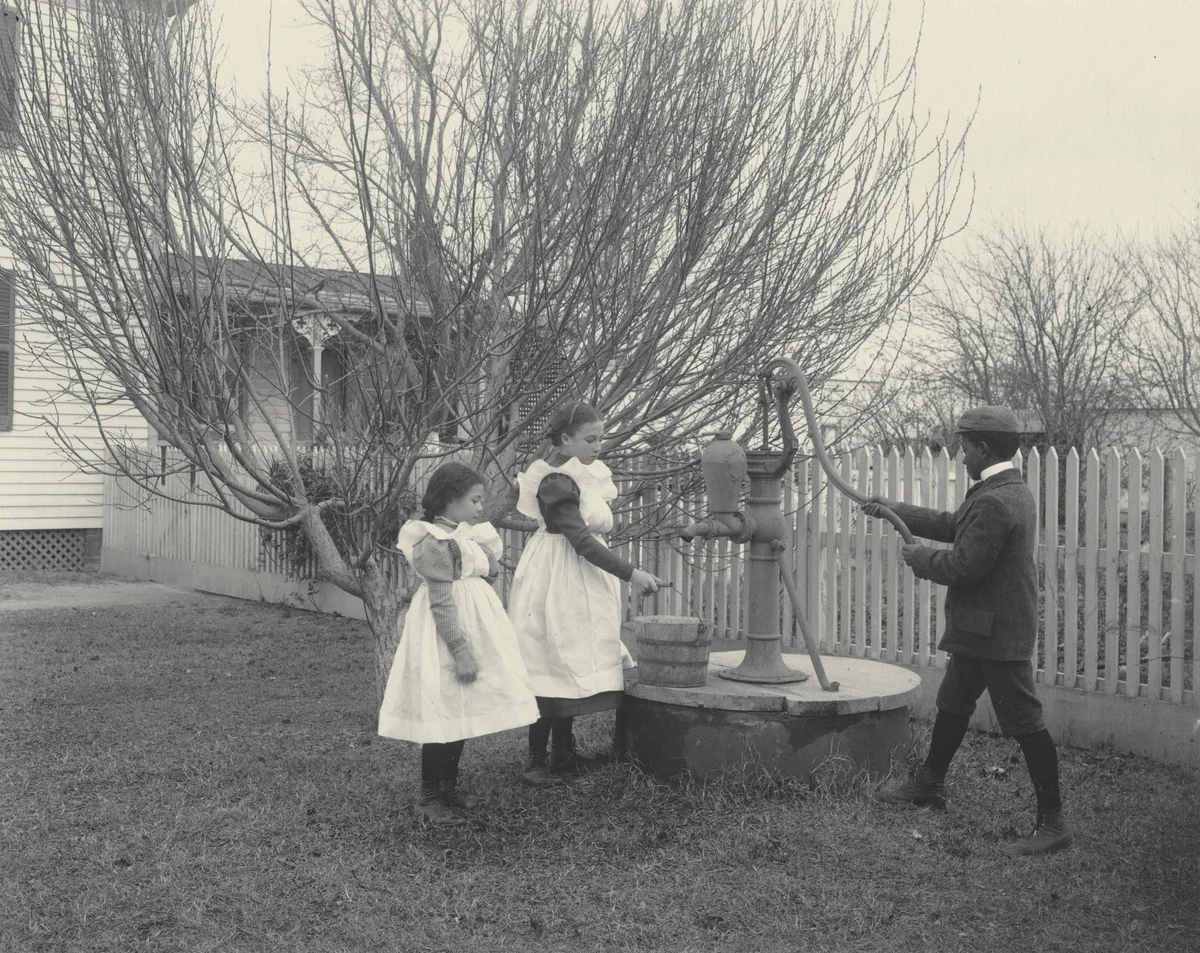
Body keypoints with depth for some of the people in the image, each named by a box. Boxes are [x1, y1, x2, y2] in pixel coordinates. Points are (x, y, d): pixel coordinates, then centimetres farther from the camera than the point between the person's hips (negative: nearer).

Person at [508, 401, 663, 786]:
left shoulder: (582, 475, 10)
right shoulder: (556, 483, -18)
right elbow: (581, 540, -23)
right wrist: (630, 574, -24)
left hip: (582, 580, 9)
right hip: (558, 578, -9)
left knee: (573, 666, 12)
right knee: (553, 666, -5)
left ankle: (564, 753, 21)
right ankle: (536, 760, 3)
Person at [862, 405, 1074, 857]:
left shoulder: (994, 502, -24)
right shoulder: (1011, 491, 11)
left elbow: (964, 566, -25)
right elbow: (953, 525, 20)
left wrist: (918, 557, -8)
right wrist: (897, 512, 21)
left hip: (997, 632, -11)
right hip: (983, 629, 11)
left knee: (1025, 722, -3)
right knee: (952, 703, 22)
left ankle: (1053, 823, 6)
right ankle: (929, 784, 38)